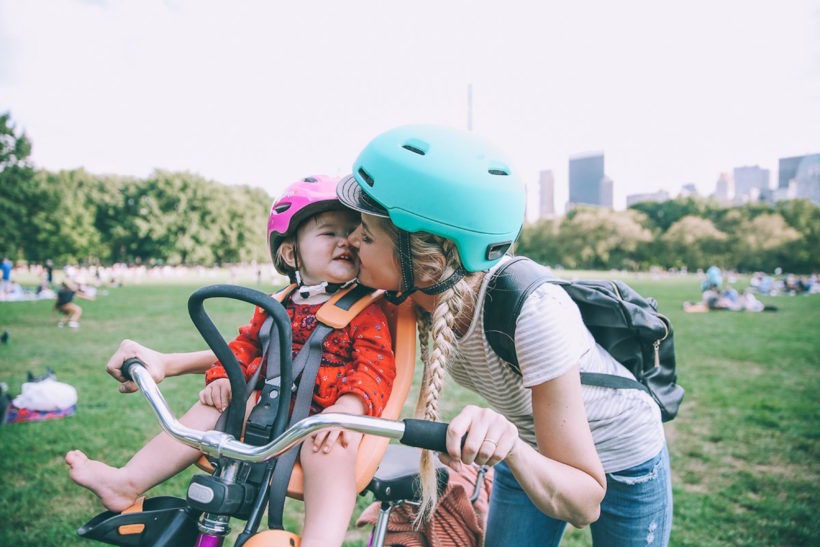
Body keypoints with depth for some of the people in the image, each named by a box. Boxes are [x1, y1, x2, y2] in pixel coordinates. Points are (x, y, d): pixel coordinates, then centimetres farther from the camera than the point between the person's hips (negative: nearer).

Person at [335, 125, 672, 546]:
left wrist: (512, 448, -50)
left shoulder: (534, 313, -40)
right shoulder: (417, 293, -24)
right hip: (529, 453, 4)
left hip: (623, 465, -3)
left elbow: (584, 503, -32)